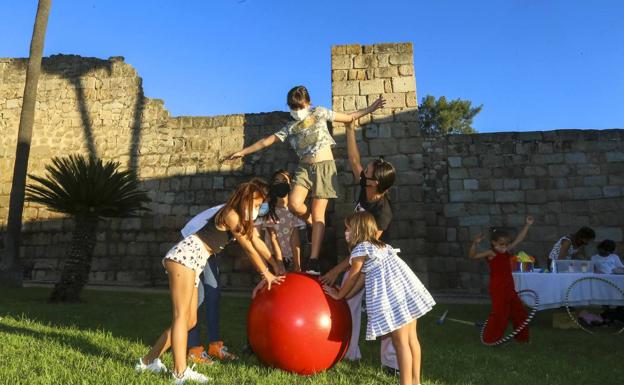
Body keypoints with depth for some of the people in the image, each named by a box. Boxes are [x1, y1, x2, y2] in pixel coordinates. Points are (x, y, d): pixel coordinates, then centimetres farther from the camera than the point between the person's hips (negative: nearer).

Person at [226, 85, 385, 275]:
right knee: (294, 204, -21)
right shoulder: (290, 127, 12)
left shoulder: (320, 112, 9)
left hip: (324, 166, -2)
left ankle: (313, 262, -10)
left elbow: (349, 118, 15)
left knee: (318, 213, -8)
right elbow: (266, 141, 11)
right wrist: (243, 151, 8)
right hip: (304, 167, 3)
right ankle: (315, 225, 12)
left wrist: (370, 108, 10)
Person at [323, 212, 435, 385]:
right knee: (411, 338, 14)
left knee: (400, 342, -3)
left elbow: (352, 278, 8)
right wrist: (343, 295, 31)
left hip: (392, 294, -9)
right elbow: (361, 279, 25)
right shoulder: (378, 245, 25)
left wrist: (338, 295, 23)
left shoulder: (359, 250, -1)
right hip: (408, 287, 9)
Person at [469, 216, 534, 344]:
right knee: (499, 312, -5)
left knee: (519, 311, 16)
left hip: (509, 288, 8)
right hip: (498, 288, -8)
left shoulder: (506, 251, 8)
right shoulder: (490, 253, -12)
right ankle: (491, 338, 8)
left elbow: (519, 239, 12)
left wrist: (527, 225, 9)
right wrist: (475, 243, -37)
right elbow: (472, 256, -22)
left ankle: (521, 336, 32)